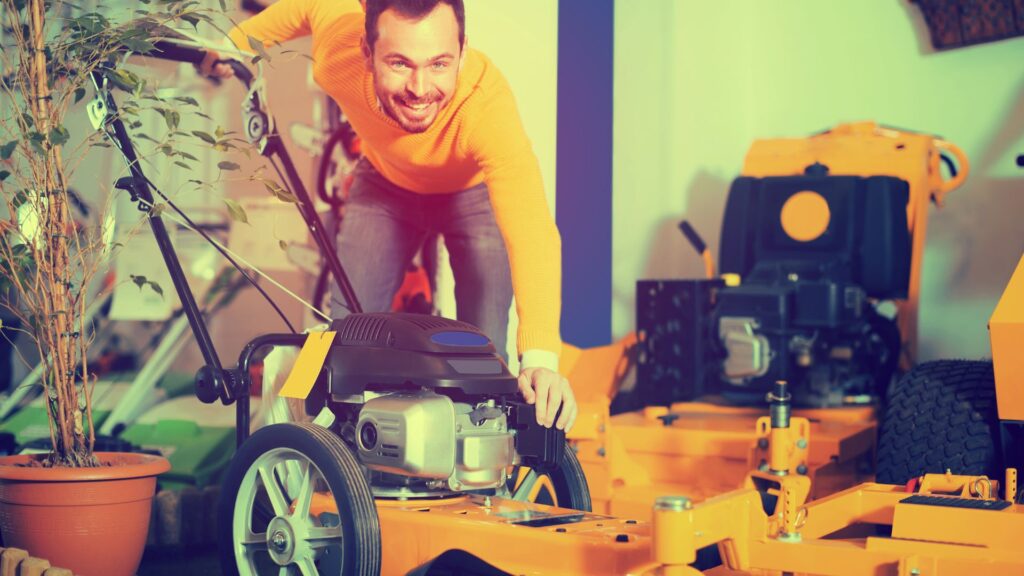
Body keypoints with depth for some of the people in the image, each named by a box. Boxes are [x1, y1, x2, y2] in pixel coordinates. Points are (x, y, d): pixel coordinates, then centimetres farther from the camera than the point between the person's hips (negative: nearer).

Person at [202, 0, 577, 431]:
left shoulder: (486, 104, -45)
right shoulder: (337, 51, -34)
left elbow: (532, 233, -55)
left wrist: (540, 358, -67)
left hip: (475, 192, -3)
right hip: (385, 182, 3)